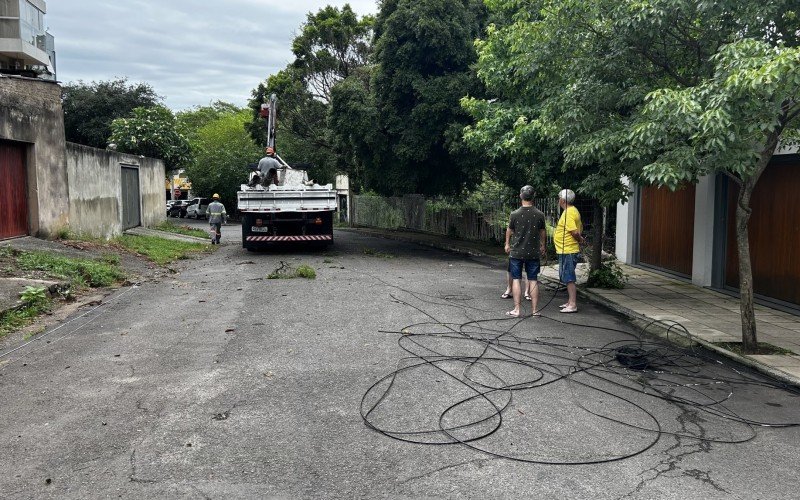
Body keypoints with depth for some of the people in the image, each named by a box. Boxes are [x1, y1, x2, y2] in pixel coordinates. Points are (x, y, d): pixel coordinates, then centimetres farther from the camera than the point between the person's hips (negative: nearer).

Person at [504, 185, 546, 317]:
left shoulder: (515, 214, -10)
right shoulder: (539, 215, -5)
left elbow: (509, 231, 5)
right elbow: (543, 232, 8)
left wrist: (507, 244, 22)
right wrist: (543, 246, 26)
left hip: (516, 252, -2)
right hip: (533, 252, 2)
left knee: (516, 279, 5)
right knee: (533, 280, 8)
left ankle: (516, 309, 3)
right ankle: (534, 310, 11)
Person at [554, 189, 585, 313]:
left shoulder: (568, 213, -19)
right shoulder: (573, 211, 14)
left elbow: (575, 232, -25)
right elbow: (580, 228, 22)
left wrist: (579, 240, -9)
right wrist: (580, 238, 10)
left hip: (567, 251, -11)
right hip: (566, 250, 11)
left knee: (569, 279, -7)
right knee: (568, 278, 17)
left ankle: (573, 305, -4)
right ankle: (570, 302, 25)